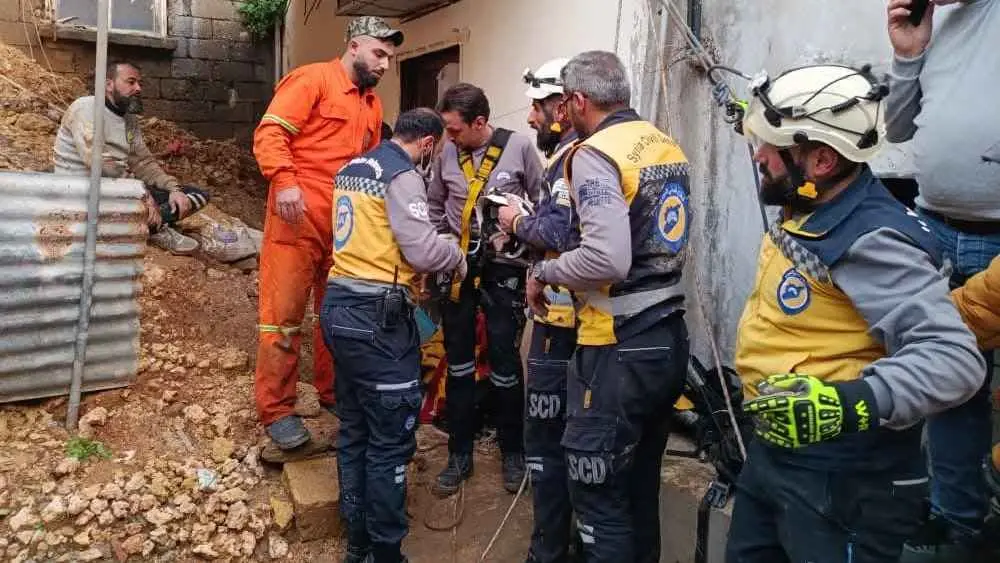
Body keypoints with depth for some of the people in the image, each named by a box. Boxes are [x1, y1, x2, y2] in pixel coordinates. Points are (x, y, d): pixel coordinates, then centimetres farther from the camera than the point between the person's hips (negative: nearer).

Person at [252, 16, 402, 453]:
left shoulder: (373, 104, 20)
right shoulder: (312, 79, -2)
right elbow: (270, 133, -12)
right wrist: (284, 181, -26)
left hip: (346, 223, 7)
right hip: (298, 216, -7)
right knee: (284, 311, -2)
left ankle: (333, 392, 27)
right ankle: (276, 410, 5)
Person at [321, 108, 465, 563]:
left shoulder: (352, 168, 16)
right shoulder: (402, 175, -11)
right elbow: (423, 249, -17)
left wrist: (409, 273, 22)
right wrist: (458, 256, 2)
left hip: (339, 305, 9)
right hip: (377, 316, -9)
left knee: (354, 430, 16)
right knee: (390, 439, 1)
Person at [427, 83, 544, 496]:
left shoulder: (518, 147, -10)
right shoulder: (447, 152, -1)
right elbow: (434, 206, 12)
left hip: (502, 267, -3)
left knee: (504, 360, 4)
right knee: (458, 361, 9)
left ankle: (513, 452, 24)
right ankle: (459, 454, 23)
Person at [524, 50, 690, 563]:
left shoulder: (594, 154, -14)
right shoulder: (666, 146, 11)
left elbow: (608, 258, -27)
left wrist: (544, 271, -9)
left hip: (619, 350, -9)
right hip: (670, 338, 9)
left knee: (598, 492, 5)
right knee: (641, 483, 21)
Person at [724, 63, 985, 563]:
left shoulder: (871, 241, -27)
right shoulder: (804, 212, 2)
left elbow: (953, 359, -35)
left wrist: (850, 404, -46)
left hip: (841, 478, -10)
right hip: (773, 447, 10)